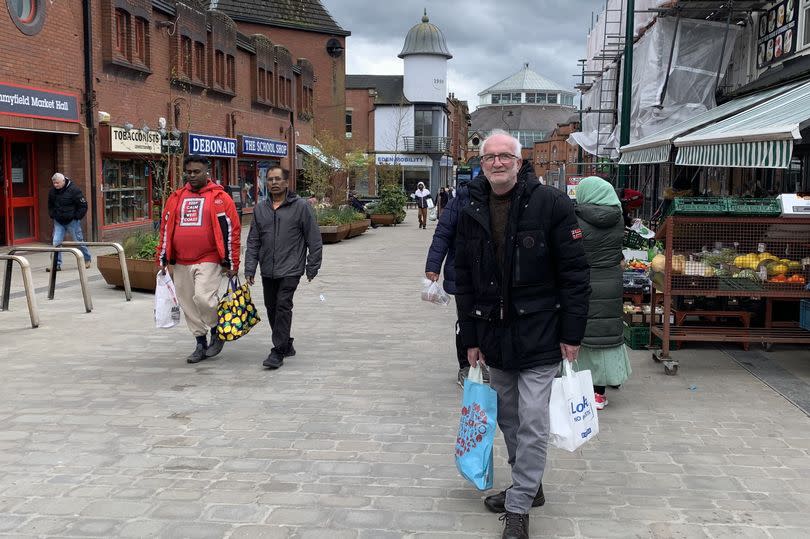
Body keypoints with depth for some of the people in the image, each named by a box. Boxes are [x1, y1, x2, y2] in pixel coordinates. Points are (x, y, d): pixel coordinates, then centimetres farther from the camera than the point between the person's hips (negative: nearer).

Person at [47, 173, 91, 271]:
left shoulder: (73, 189, -14)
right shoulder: (52, 191, 4)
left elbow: (83, 205, -10)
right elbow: (50, 206, 21)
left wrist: (77, 217, -10)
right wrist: (53, 215, 8)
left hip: (72, 221, -5)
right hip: (58, 222, 5)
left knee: (78, 241, 6)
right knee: (56, 243, -5)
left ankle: (87, 259, 26)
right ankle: (57, 264, 0)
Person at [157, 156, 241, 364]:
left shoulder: (220, 198, -2)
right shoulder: (176, 198, 12)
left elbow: (231, 230, -3)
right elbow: (166, 228, 16)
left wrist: (231, 262, -7)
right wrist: (163, 258, 11)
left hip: (209, 261, -5)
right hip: (181, 263, 5)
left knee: (204, 298, -19)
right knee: (188, 305, 8)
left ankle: (217, 331, 9)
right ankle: (201, 344, 22)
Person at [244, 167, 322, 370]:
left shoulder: (300, 206, -4)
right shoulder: (260, 209, 10)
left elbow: (314, 240, -2)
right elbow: (253, 242, 11)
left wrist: (312, 267, -4)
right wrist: (250, 269, 4)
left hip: (290, 269, -5)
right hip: (268, 271, 5)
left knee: (283, 306, -12)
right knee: (271, 308, 11)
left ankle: (278, 352, -7)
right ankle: (286, 345, 28)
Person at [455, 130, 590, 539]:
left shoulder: (551, 204, -10)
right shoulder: (471, 214, 5)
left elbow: (575, 273, -9)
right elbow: (464, 281, 9)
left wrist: (572, 334, -10)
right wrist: (471, 339, 7)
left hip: (539, 335, -5)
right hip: (494, 335, 5)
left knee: (532, 424, -3)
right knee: (508, 419, 16)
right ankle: (528, 487, 34)